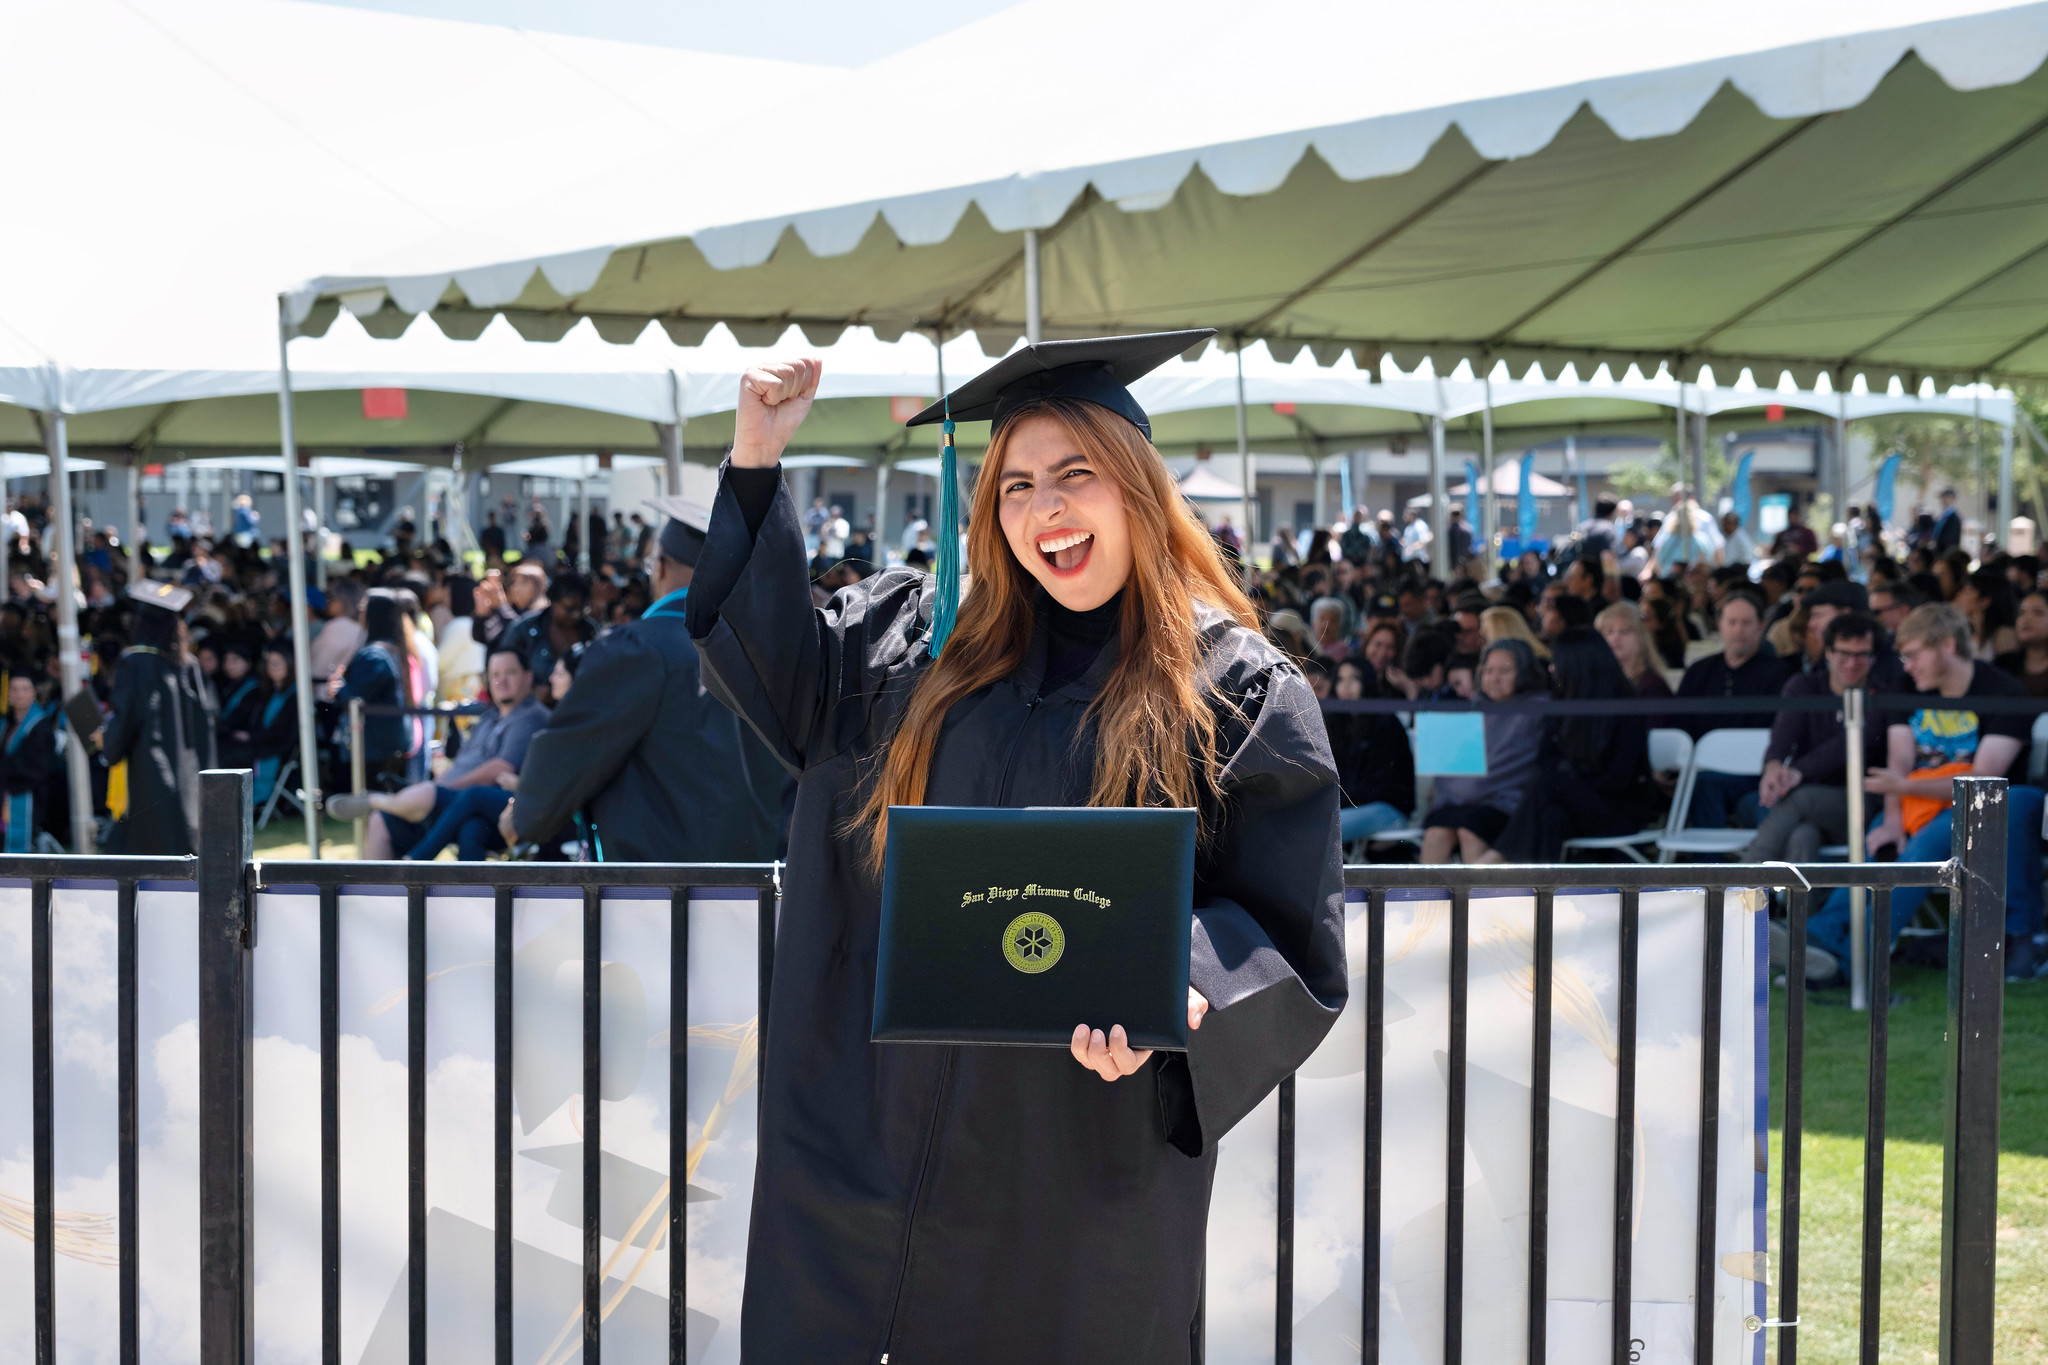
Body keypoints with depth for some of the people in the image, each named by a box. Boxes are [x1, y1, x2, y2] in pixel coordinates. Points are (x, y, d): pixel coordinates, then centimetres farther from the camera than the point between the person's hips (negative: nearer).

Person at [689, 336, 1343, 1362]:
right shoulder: (931, 638, 8)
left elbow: (1287, 933, -5)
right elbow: (784, 674, 20)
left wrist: (1178, 1000, -26)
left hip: (1084, 1152, -3)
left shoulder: (1238, 692, -5)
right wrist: (755, 463, 12)